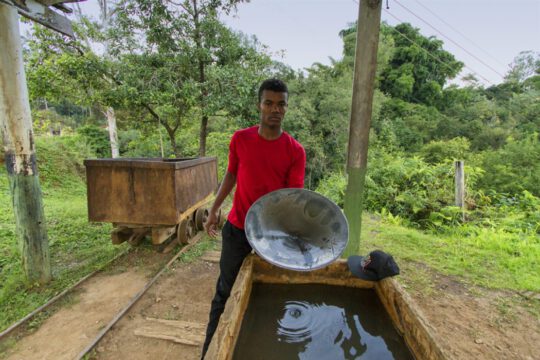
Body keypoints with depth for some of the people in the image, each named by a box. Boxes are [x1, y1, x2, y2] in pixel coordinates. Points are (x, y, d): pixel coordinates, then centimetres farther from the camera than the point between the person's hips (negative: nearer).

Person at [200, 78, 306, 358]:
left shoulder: (295, 151, -10)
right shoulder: (240, 139, -5)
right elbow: (231, 174, 7)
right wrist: (214, 209, 4)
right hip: (237, 229, 1)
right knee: (224, 289, 16)